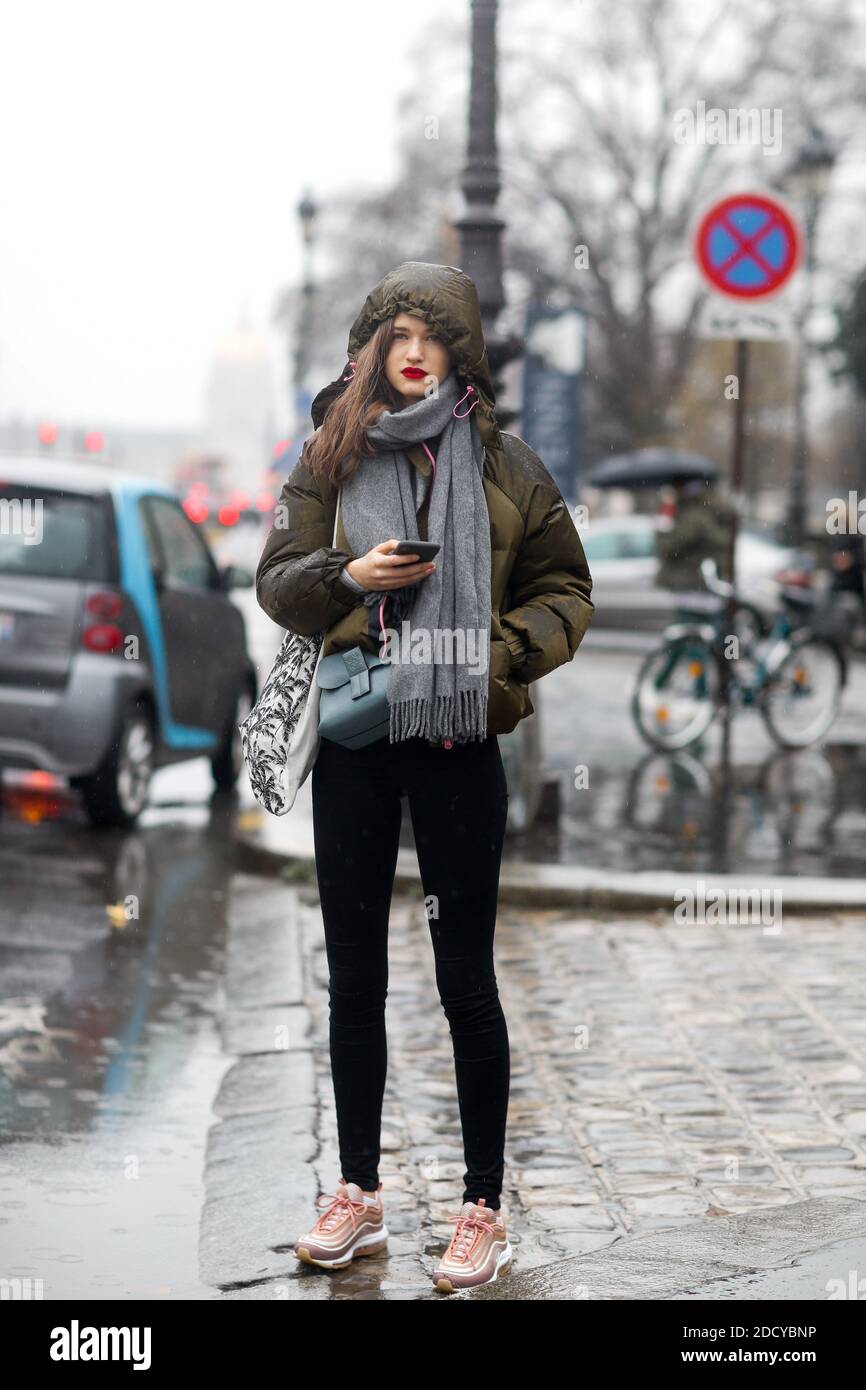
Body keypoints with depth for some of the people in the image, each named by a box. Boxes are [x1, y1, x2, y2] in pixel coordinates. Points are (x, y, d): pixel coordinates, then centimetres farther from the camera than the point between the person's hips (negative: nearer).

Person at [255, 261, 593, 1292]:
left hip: (459, 744, -2)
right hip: (351, 743, 2)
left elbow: (565, 591, 6)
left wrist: (504, 650, -12)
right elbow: (276, 578, 4)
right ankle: (358, 1197, 25)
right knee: (354, 976, 11)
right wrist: (344, 576, -16)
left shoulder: (505, 466, 2)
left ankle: (484, 1210, 14)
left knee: (466, 980, 3)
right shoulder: (333, 455, 6)